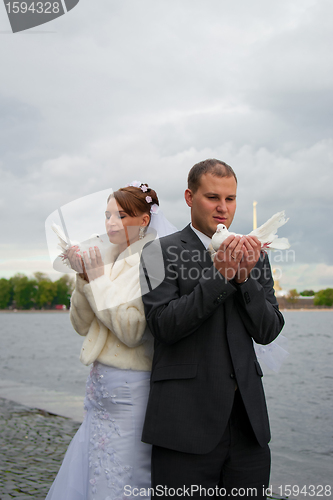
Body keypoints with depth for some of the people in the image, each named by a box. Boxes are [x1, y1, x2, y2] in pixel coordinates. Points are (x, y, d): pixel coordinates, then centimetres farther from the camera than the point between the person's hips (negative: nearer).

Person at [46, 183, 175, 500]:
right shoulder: (109, 263, 10)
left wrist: (99, 281, -15)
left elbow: (132, 331, -20)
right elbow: (83, 325, 9)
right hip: (100, 388, 8)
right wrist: (84, 278, -5)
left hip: (130, 392, -8)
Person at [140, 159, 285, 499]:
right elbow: (164, 325, -12)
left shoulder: (254, 256, 12)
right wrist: (219, 275, -17)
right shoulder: (160, 253, 0)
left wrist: (245, 277, -9)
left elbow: (268, 331, 6)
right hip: (187, 419, -4)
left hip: (248, 420, 4)